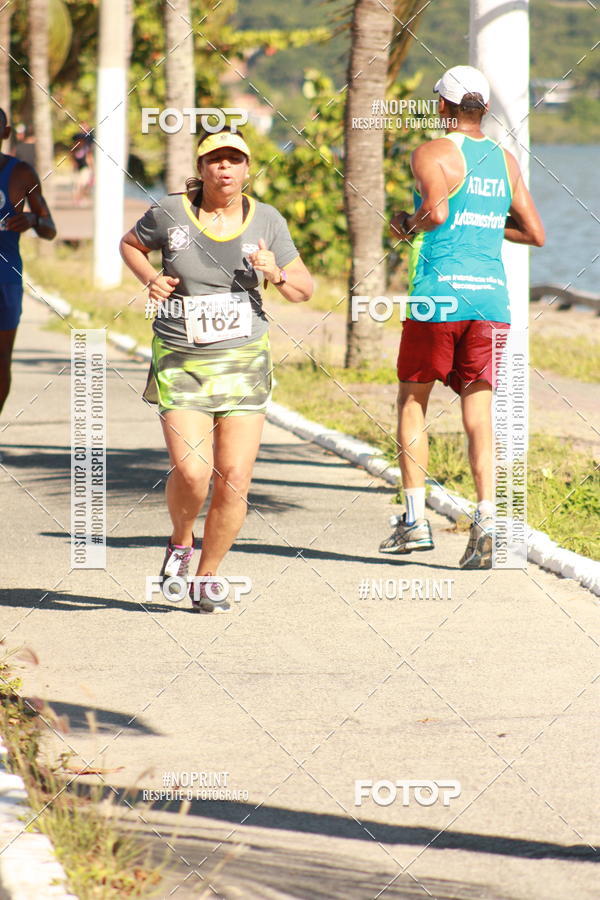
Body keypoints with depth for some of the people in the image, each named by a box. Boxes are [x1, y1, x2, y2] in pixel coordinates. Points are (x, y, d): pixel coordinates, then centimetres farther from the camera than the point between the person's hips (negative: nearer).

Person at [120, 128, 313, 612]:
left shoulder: (266, 221, 2)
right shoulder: (170, 213, -3)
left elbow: (304, 289, 9)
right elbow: (130, 244, 16)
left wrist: (276, 274, -12)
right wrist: (150, 279, -2)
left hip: (244, 361, 2)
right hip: (181, 362, -2)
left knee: (234, 481, -4)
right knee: (192, 472, -17)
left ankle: (207, 577, 16)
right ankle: (180, 540, 16)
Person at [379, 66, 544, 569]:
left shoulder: (432, 154, -5)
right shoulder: (505, 161, 12)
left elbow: (436, 211, -23)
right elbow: (535, 233, 15)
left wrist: (408, 225, -3)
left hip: (438, 296, -4)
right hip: (491, 297, 4)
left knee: (412, 400, 13)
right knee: (478, 412, 3)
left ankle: (416, 519, 9)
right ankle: (487, 518, -14)